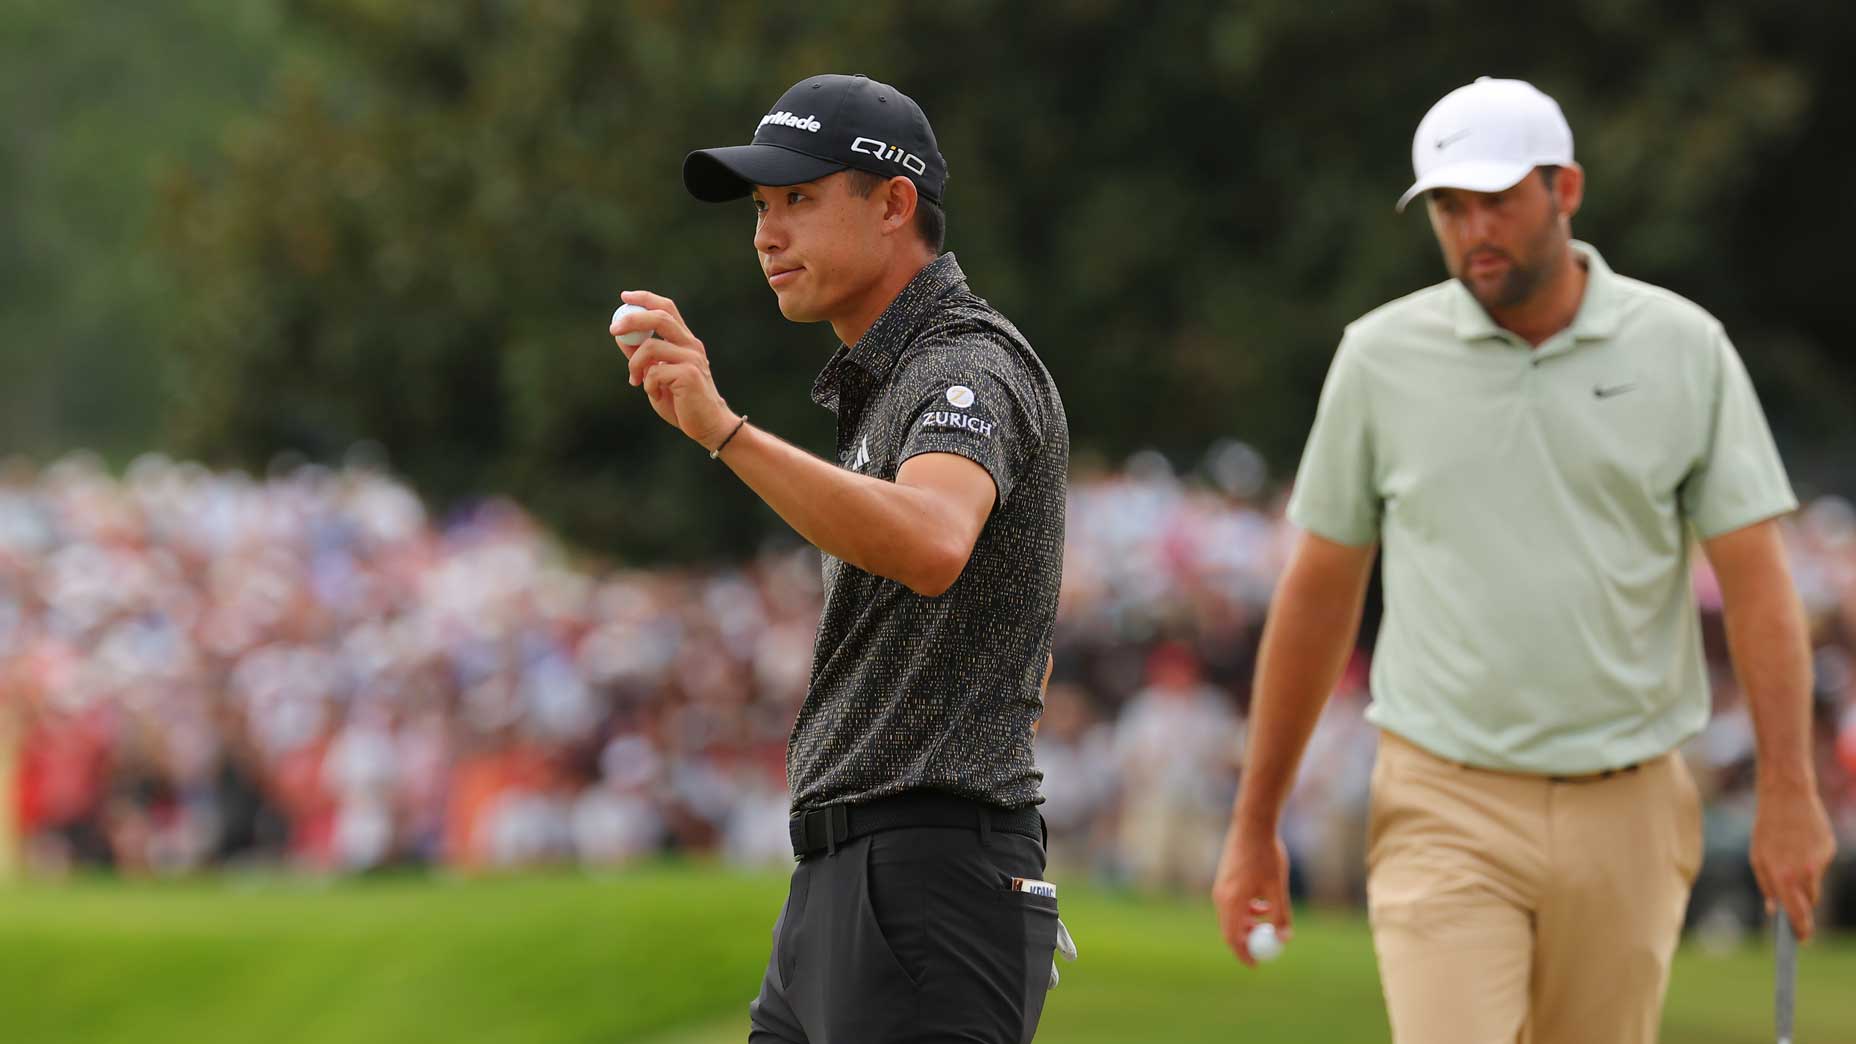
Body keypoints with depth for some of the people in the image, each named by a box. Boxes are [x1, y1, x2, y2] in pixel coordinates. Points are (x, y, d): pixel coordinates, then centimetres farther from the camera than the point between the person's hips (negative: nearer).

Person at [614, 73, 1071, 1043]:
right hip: (832, 891, 10)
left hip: (927, 885, -10)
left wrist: (724, 430, -42)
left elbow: (933, 546, -34)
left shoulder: (973, 365, -10)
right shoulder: (878, 385, 22)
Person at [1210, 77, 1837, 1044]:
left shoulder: (1685, 350, 1)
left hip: (1627, 812, 1)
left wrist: (1789, 791, -10)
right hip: (1447, 809, -1)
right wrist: (1255, 824, 10)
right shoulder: (1380, 357, 1)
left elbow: (1755, 576, -1)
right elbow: (1319, 592, 8)